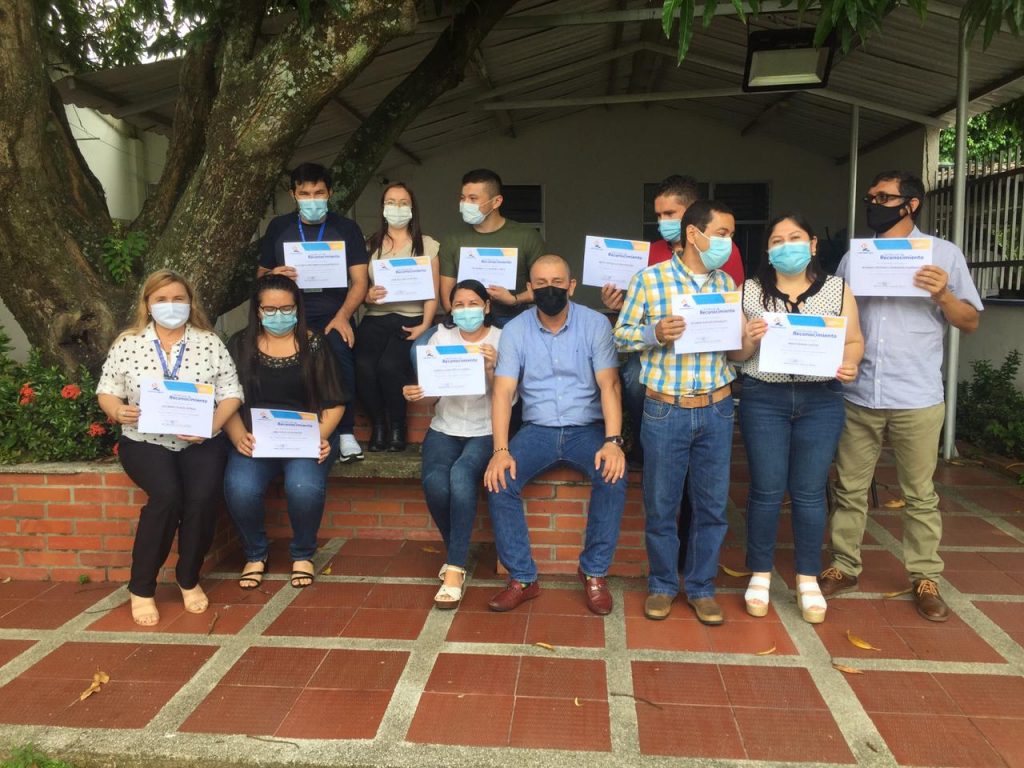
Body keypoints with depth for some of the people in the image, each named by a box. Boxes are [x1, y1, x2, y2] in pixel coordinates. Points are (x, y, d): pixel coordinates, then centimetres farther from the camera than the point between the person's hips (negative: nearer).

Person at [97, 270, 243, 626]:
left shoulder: (210, 342, 5)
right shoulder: (127, 343, 6)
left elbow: (232, 393, 2)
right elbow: (106, 390, 10)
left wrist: (212, 424, -16)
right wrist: (117, 410, -14)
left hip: (201, 442, 1)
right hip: (145, 441, 0)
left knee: (203, 496, -28)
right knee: (167, 494, -30)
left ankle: (189, 578, -1)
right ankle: (141, 588, -9)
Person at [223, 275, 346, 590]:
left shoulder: (313, 344, 6)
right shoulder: (240, 345, 9)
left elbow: (334, 403, 5)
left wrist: (321, 435, -13)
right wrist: (239, 436, -14)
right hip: (255, 438, 1)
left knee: (304, 487, -32)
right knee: (240, 490, -29)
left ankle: (303, 555, 0)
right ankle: (255, 555, 3)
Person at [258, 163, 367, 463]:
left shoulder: (346, 228, 11)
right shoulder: (278, 227, 16)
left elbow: (360, 281, 3)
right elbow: (260, 274, 19)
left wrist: (342, 316, -14)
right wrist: (273, 276, -7)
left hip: (333, 316, -1)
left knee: (339, 350, -33)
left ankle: (346, 432, -17)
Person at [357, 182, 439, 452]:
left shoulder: (427, 245, 11)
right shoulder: (370, 245, 16)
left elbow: (433, 293, 4)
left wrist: (424, 326, -11)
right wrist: (368, 296, -13)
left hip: (411, 320, -2)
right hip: (374, 320, 2)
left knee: (389, 365, -31)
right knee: (363, 366, -29)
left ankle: (397, 428, -7)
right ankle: (377, 426, -4)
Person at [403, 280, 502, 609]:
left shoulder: (501, 340, -1)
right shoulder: (441, 337, 7)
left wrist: (490, 369, -26)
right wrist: (415, 394, -17)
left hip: (486, 432, -2)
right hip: (444, 429, 3)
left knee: (461, 474, -34)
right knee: (434, 483, -27)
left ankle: (454, 568, -25)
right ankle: (458, 555, -1)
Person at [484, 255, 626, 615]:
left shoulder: (595, 324, -4)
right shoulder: (515, 330, -1)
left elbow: (609, 385, -11)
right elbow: (503, 390, -8)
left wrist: (613, 441, -25)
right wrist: (500, 450, -22)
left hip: (587, 427, -1)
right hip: (537, 429, 1)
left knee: (614, 476, -29)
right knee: (499, 481, -23)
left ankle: (595, 572, -10)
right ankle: (522, 578, -8)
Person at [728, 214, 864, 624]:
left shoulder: (837, 289, 6)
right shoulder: (749, 291, 4)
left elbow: (854, 341, 6)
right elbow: (734, 353, 4)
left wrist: (849, 365, -14)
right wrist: (750, 340, -17)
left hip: (821, 401, 1)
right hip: (763, 399, -1)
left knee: (809, 492, 6)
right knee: (767, 489, 3)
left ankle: (808, 579, 21)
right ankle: (760, 573, 20)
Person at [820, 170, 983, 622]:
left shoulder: (943, 253, 2)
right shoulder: (853, 256, 9)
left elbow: (971, 322, 3)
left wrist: (943, 294, -16)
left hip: (917, 399, -2)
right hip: (858, 396, 3)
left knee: (920, 494, 7)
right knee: (849, 488, 9)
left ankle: (925, 578, 21)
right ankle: (844, 567, 23)